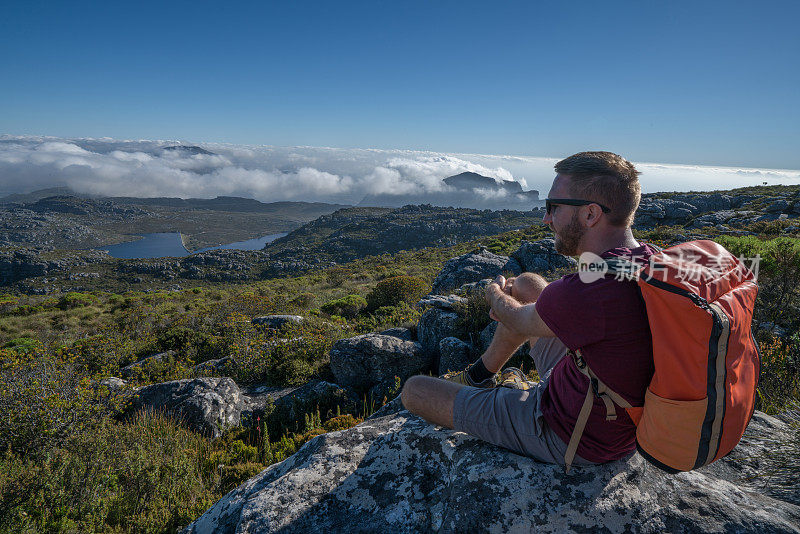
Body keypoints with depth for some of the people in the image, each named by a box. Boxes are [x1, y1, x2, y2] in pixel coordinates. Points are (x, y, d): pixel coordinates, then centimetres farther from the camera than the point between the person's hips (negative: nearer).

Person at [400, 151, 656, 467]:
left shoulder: (586, 291, -37)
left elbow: (519, 323, -14)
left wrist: (495, 294, 9)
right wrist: (512, 300, 13)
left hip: (569, 440, -8)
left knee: (414, 390, -2)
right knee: (526, 283, 18)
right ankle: (479, 376, 35)